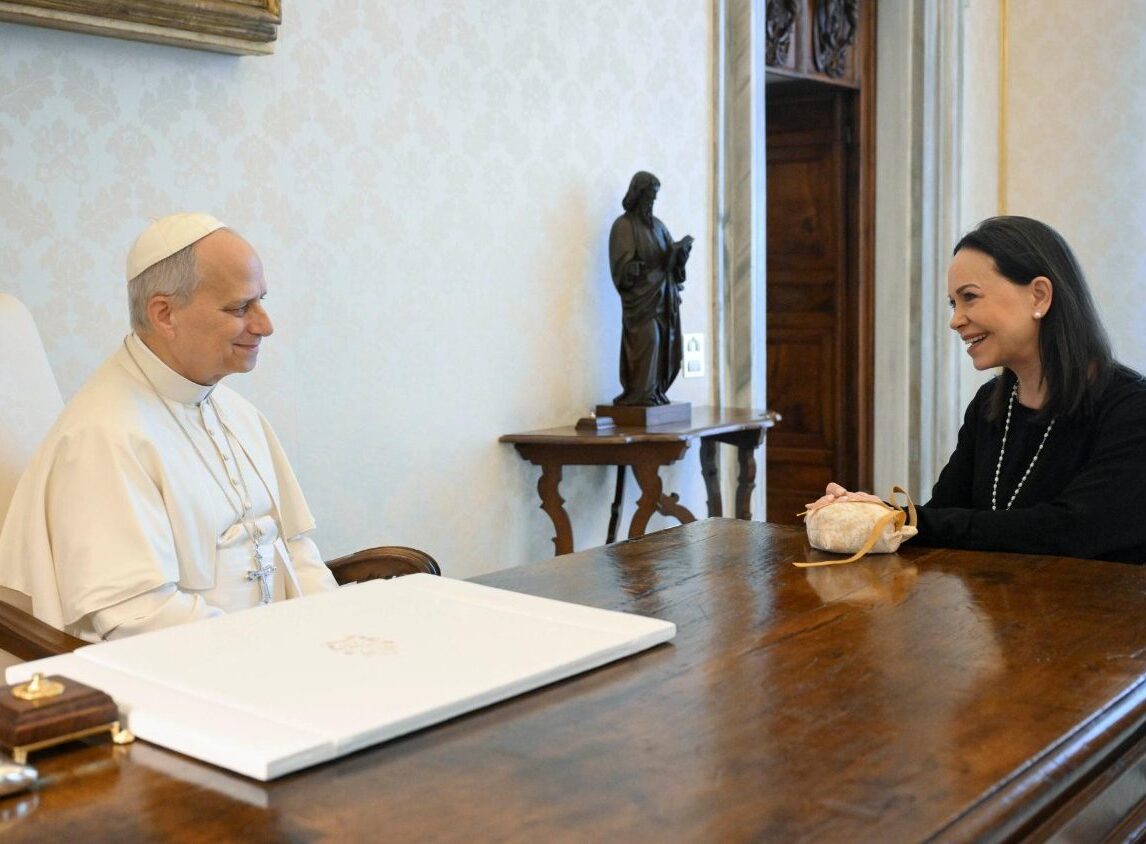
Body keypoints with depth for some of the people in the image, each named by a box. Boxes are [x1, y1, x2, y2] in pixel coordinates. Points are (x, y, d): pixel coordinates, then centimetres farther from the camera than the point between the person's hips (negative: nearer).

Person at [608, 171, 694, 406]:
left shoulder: (657, 225, 17)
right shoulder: (623, 225, -4)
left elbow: (672, 256, 10)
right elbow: (623, 265, -12)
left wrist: (680, 250, -12)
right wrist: (656, 264, -20)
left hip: (663, 295, 7)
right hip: (640, 296, -7)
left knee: (664, 343, 3)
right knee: (647, 341, -14)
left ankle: (656, 392, 9)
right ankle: (642, 395, -11)